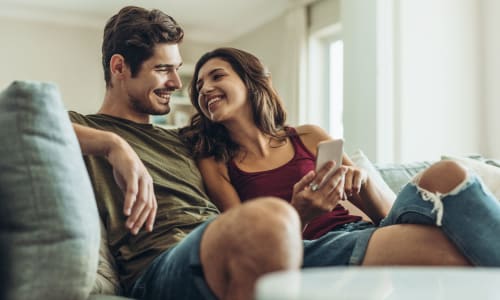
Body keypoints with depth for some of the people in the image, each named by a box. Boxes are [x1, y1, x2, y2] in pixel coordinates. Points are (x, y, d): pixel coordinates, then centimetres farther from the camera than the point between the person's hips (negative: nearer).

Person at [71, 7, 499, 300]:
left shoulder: (177, 141, 34)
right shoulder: (81, 128, 16)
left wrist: (298, 206, 10)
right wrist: (115, 145, -12)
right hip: (164, 265, -5)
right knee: (267, 221, -43)